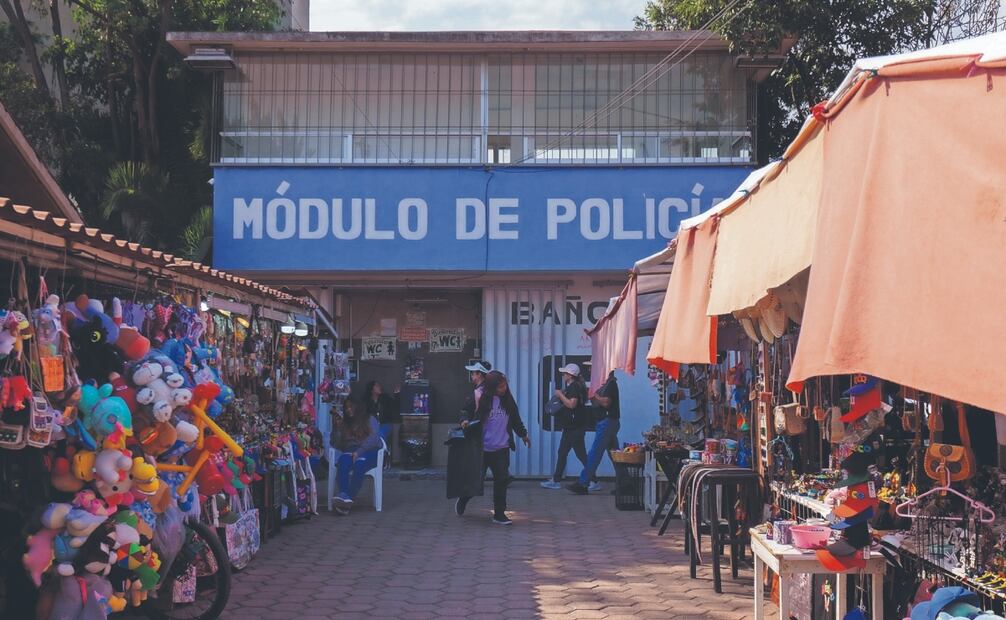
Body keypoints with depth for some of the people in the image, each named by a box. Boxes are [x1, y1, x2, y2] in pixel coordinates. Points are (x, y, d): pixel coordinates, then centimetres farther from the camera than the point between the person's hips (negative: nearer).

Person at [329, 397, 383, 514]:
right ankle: (343, 495, -54)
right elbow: (335, 445, 18)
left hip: (368, 453, -2)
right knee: (344, 461, -34)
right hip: (349, 452, 2)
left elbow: (374, 438, -4)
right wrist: (336, 428, 3)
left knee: (359, 463, -37)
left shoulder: (370, 420, 15)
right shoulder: (343, 423, 27)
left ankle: (348, 498, -49)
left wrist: (359, 452, -17)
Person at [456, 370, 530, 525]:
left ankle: (499, 514, 10)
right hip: (482, 448, -3)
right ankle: (462, 501, 33)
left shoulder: (507, 399, 5)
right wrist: (465, 421, -25)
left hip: (501, 448, 3)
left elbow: (515, 418, 19)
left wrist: (523, 433, 30)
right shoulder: (481, 398, -9)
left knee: (501, 480, -1)